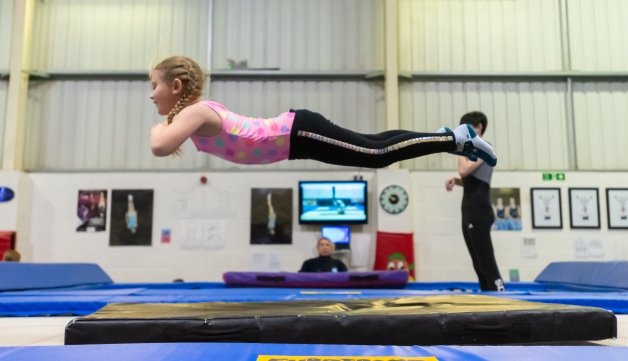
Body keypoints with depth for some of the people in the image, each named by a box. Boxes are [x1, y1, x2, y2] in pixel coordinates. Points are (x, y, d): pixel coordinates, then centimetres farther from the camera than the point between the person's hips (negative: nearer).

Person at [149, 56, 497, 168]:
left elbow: (161, 148, -31)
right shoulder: (198, 108, 12)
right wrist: (167, 126, 23)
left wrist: (157, 129, -8)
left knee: (380, 154, -4)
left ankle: (459, 138, 5)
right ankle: (452, 137, 25)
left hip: (298, 134, -8)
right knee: (375, 145, 16)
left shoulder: (194, 113, -14)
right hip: (291, 132, 8)